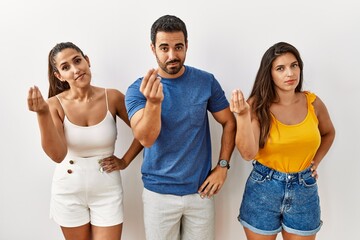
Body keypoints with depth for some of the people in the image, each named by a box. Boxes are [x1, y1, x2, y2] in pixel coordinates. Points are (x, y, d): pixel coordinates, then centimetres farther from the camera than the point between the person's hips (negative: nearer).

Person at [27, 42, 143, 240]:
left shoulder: (112, 97, -10)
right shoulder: (55, 104, -10)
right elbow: (58, 155, -24)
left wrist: (125, 161, -4)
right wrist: (42, 113, -34)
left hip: (107, 190, 0)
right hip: (69, 191, 1)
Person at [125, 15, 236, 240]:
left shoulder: (206, 81, -4)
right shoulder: (138, 89, -9)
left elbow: (229, 123, 4)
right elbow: (146, 139, -22)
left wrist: (223, 166, -4)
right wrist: (154, 102, -39)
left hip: (200, 190, 2)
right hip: (158, 192, -1)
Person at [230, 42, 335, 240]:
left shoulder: (313, 103, -3)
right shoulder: (258, 105, -12)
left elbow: (328, 133, 18)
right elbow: (248, 153, -23)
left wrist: (316, 162, 7)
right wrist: (243, 115, -33)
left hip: (304, 191, 3)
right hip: (263, 189, -2)